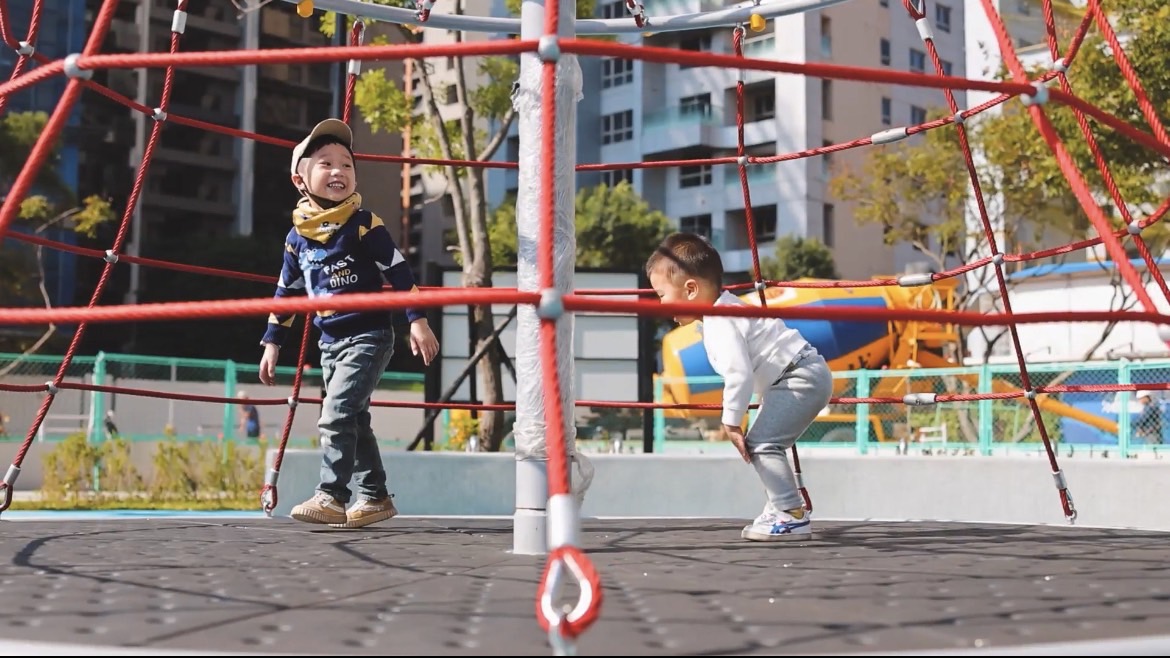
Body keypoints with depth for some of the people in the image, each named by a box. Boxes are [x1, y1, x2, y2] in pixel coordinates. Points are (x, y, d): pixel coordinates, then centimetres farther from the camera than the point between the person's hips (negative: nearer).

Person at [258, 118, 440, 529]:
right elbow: (287, 292, 17)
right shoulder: (298, 236, 7)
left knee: (336, 415, -16)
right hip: (330, 342, 6)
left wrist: (418, 320, -16)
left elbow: (399, 272, -10)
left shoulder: (364, 225, -9)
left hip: (368, 336, -6)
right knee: (353, 421, 11)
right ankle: (375, 497, 21)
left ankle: (331, 497, -13)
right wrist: (272, 342, 17)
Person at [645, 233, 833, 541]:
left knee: (761, 443, -16)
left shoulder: (720, 325, -21)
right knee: (764, 443, 17)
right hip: (804, 377, 11)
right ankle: (781, 508, 23)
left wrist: (731, 422, -17)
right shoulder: (725, 313, 13)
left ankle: (793, 516, -16)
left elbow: (740, 374, -27)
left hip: (802, 378, -11)